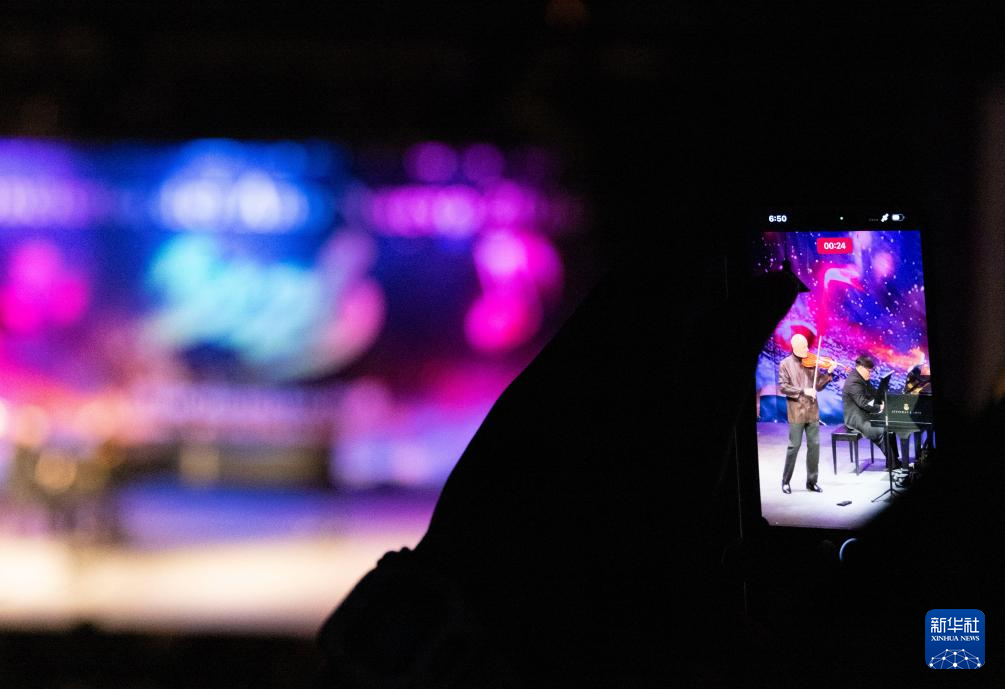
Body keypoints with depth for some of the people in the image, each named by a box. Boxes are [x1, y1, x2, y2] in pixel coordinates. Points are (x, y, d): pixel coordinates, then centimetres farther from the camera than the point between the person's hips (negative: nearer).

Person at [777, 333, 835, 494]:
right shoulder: (786, 364, -3)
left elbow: (818, 386, 7)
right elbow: (783, 387, -11)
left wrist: (828, 373, -8)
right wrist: (803, 391, -19)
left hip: (812, 411, 4)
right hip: (796, 412, -4)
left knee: (814, 445, 4)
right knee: (794, 446, 0)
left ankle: (811, 481, 13)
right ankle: (786, 481, 13)